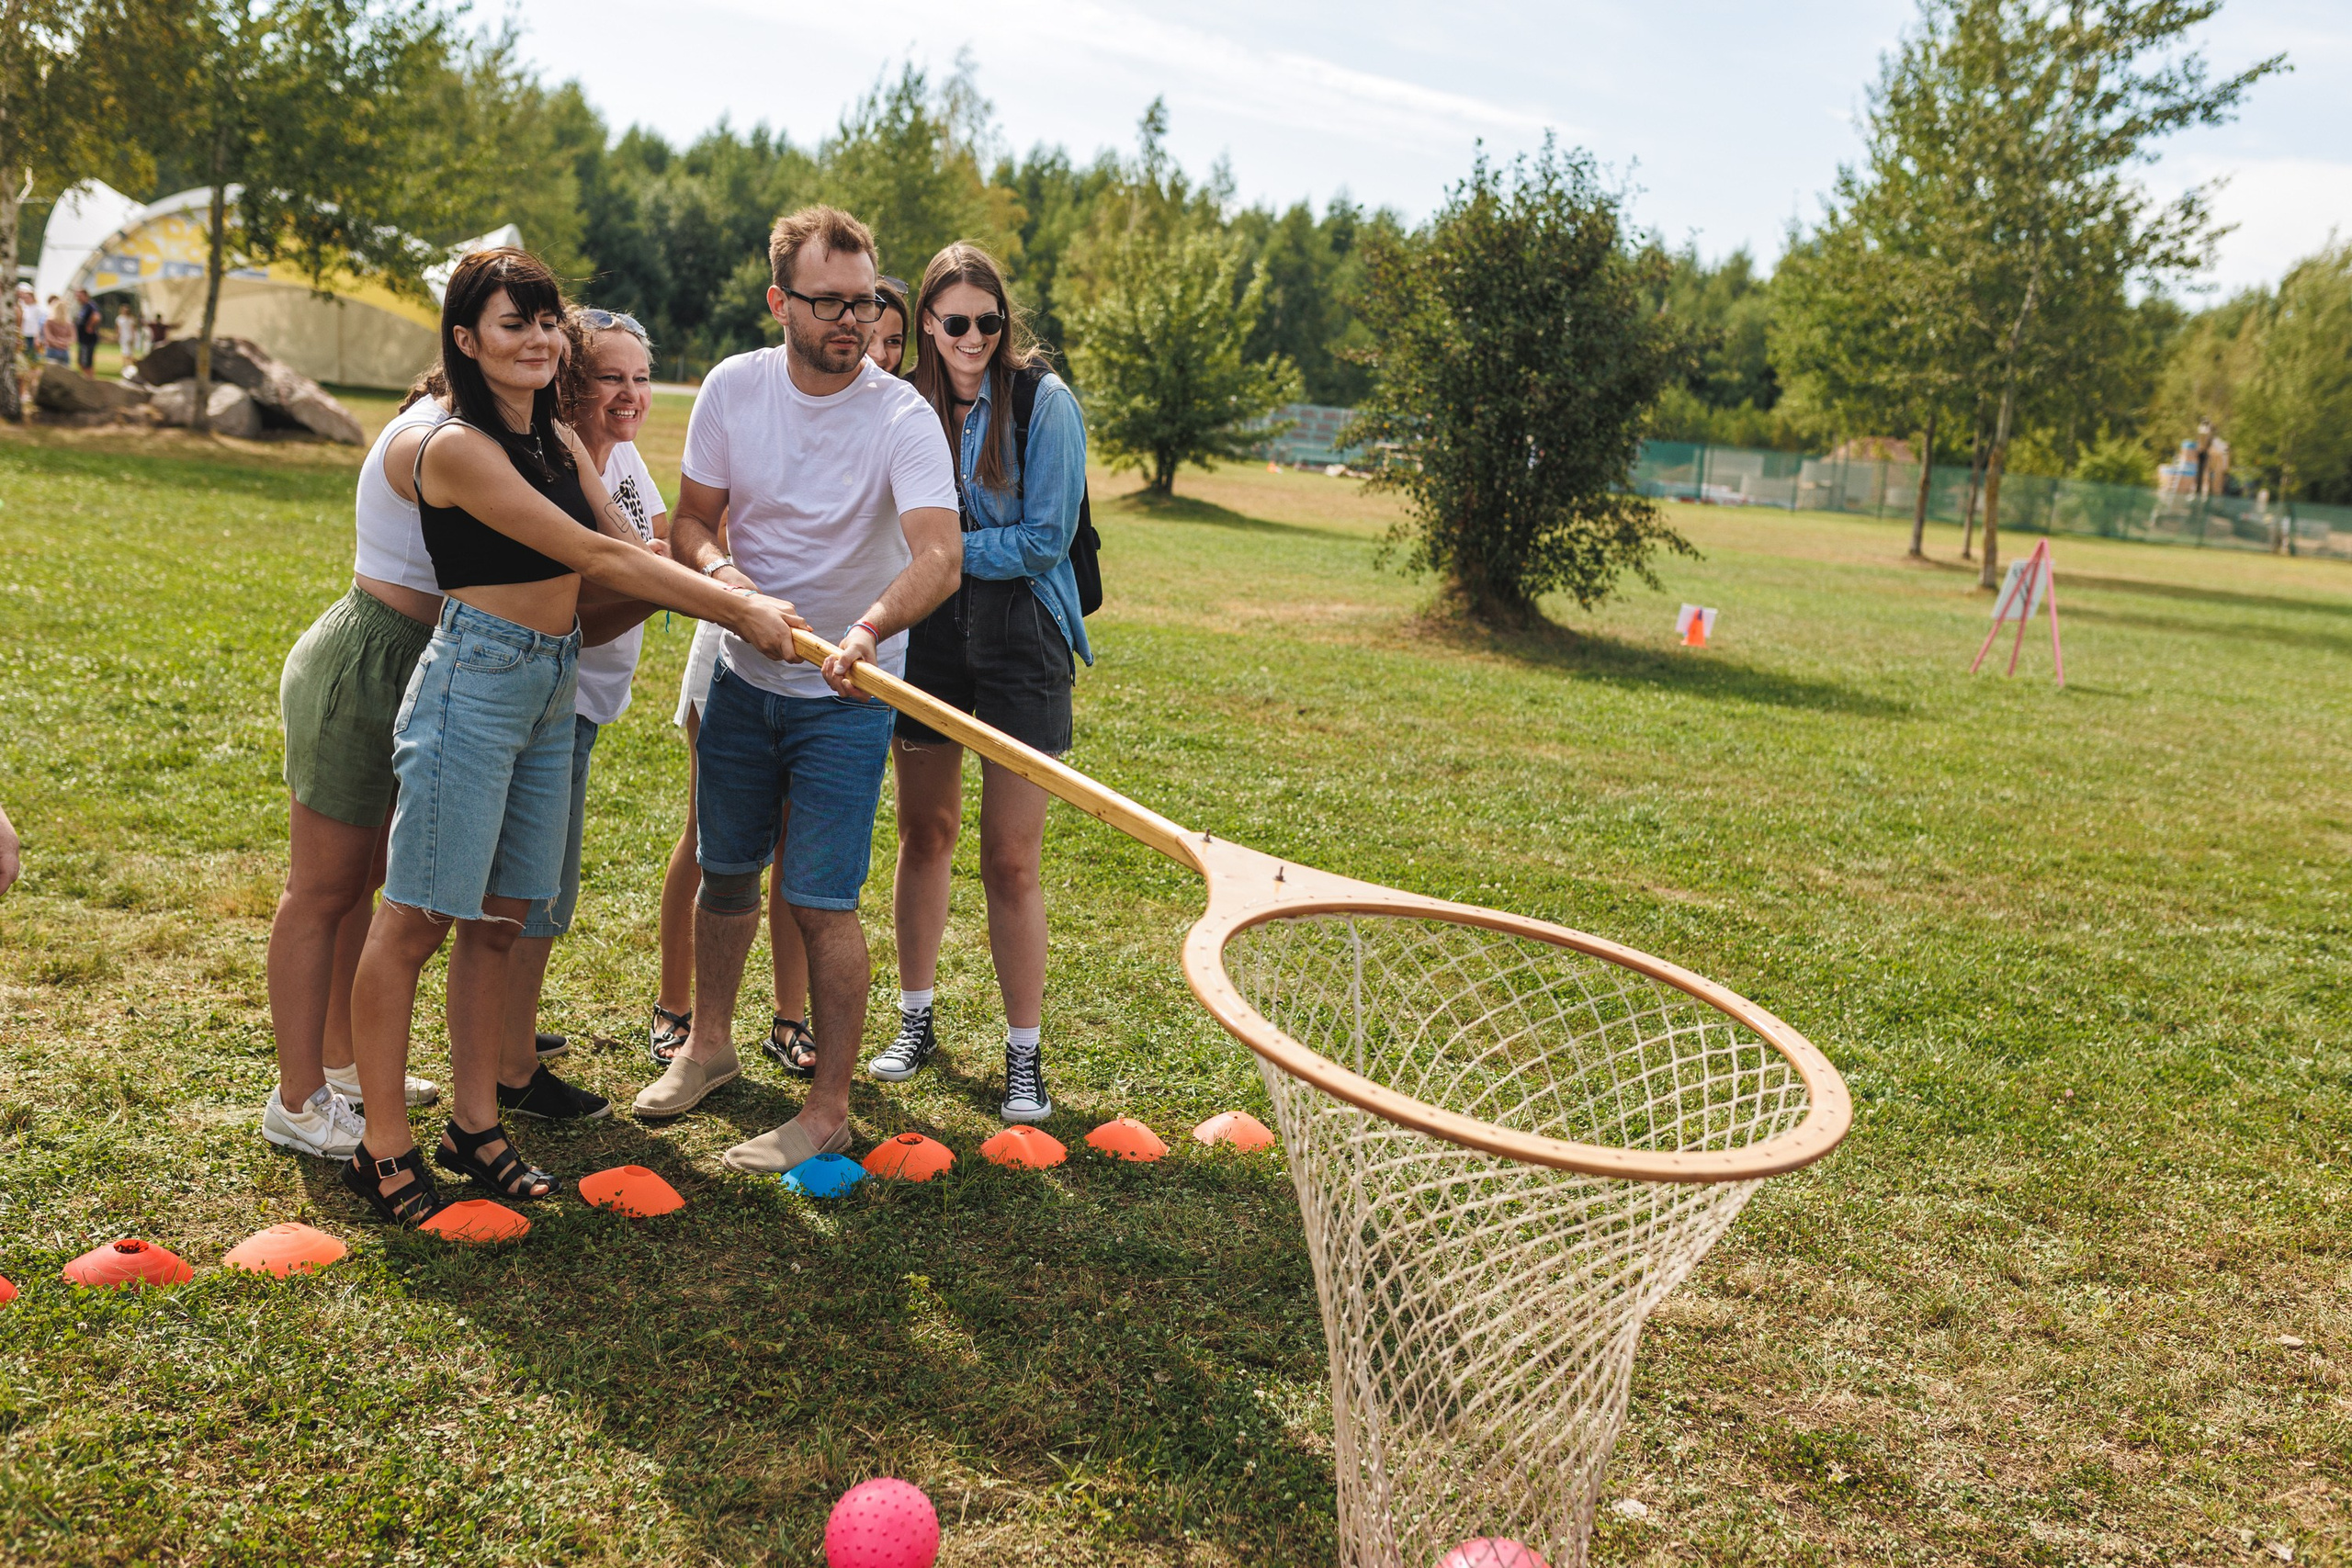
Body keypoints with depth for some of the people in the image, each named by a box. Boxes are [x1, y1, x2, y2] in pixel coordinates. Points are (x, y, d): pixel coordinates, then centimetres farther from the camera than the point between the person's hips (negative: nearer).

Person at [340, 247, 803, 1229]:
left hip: (552, 690, 8)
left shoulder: (560, 444, 13)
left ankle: (475, 1126, 23)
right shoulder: (456, 448, -13)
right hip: (473, 683, -8)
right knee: (417, 919, 0)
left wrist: (741, 600, -8)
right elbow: (594, 556, -18)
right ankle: (382, 1149, 10)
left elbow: (637, 552, 9)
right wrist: (736, 608, -18)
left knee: (499, 919, 12)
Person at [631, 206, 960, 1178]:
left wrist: (868, 628, -50)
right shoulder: (734, 388, -5)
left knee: (822, 903, -6)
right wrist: (717, 568, -22)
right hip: (743, 675, 4)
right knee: (725, 872, 16)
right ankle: (709, 1045, 39)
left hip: (846, 694, -4)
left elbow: (940, 555, -31)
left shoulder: (902, 417, -18)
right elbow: (690, 522, 2)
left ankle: (828, 1109, 8)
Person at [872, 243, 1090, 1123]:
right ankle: (916, 1020, 30)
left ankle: (1024, 1057, 11)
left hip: (1020, 640, -4)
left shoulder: (1044, 403, -9)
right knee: (924, 834, 13)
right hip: (926, 632, 4)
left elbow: (1045, 538, -13)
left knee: (1010, 860, -3)